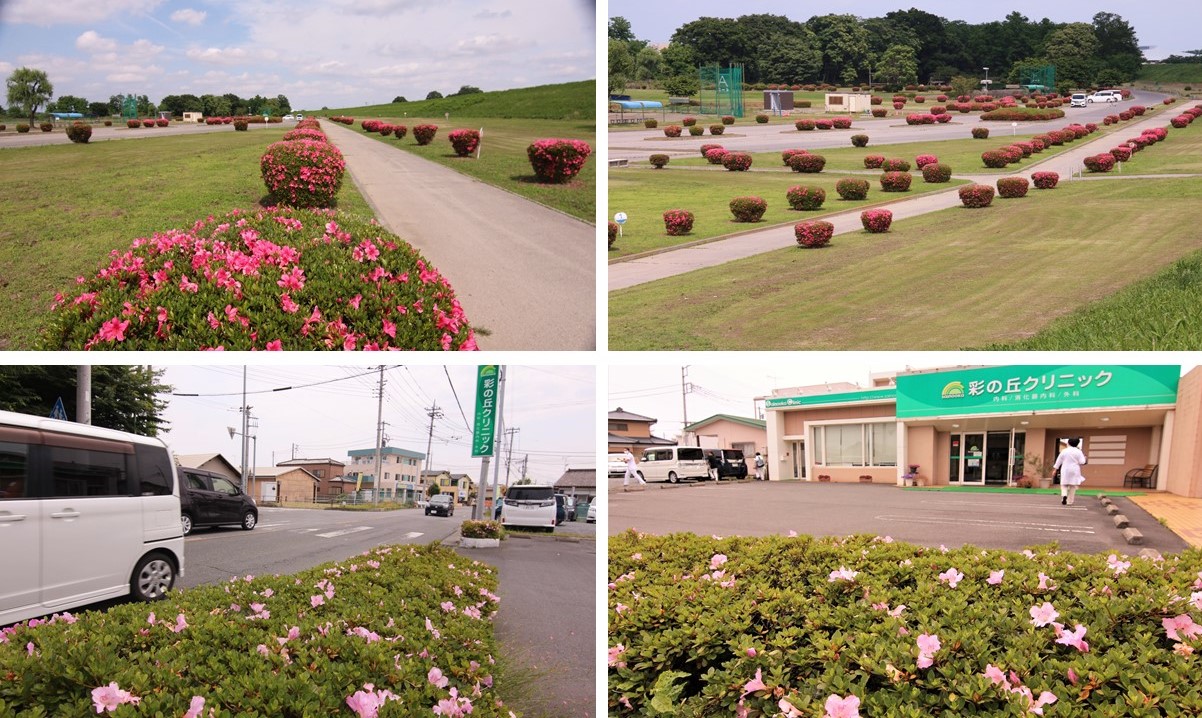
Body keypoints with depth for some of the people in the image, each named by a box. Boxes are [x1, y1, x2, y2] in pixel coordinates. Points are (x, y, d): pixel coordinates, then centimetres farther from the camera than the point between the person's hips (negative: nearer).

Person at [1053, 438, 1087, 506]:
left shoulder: (1064, 451, -1)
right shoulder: (1078, 451, -6)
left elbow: (1059, 461, 4)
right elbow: (1082, 462, -8)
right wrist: (1084, 458, 14)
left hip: (1065, 470, 1)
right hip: (1074, 471, -1)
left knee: (1064, 485, 10)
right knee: (1073, 486, 7)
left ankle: (1064, 495, -19)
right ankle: (1069, 502, 7)